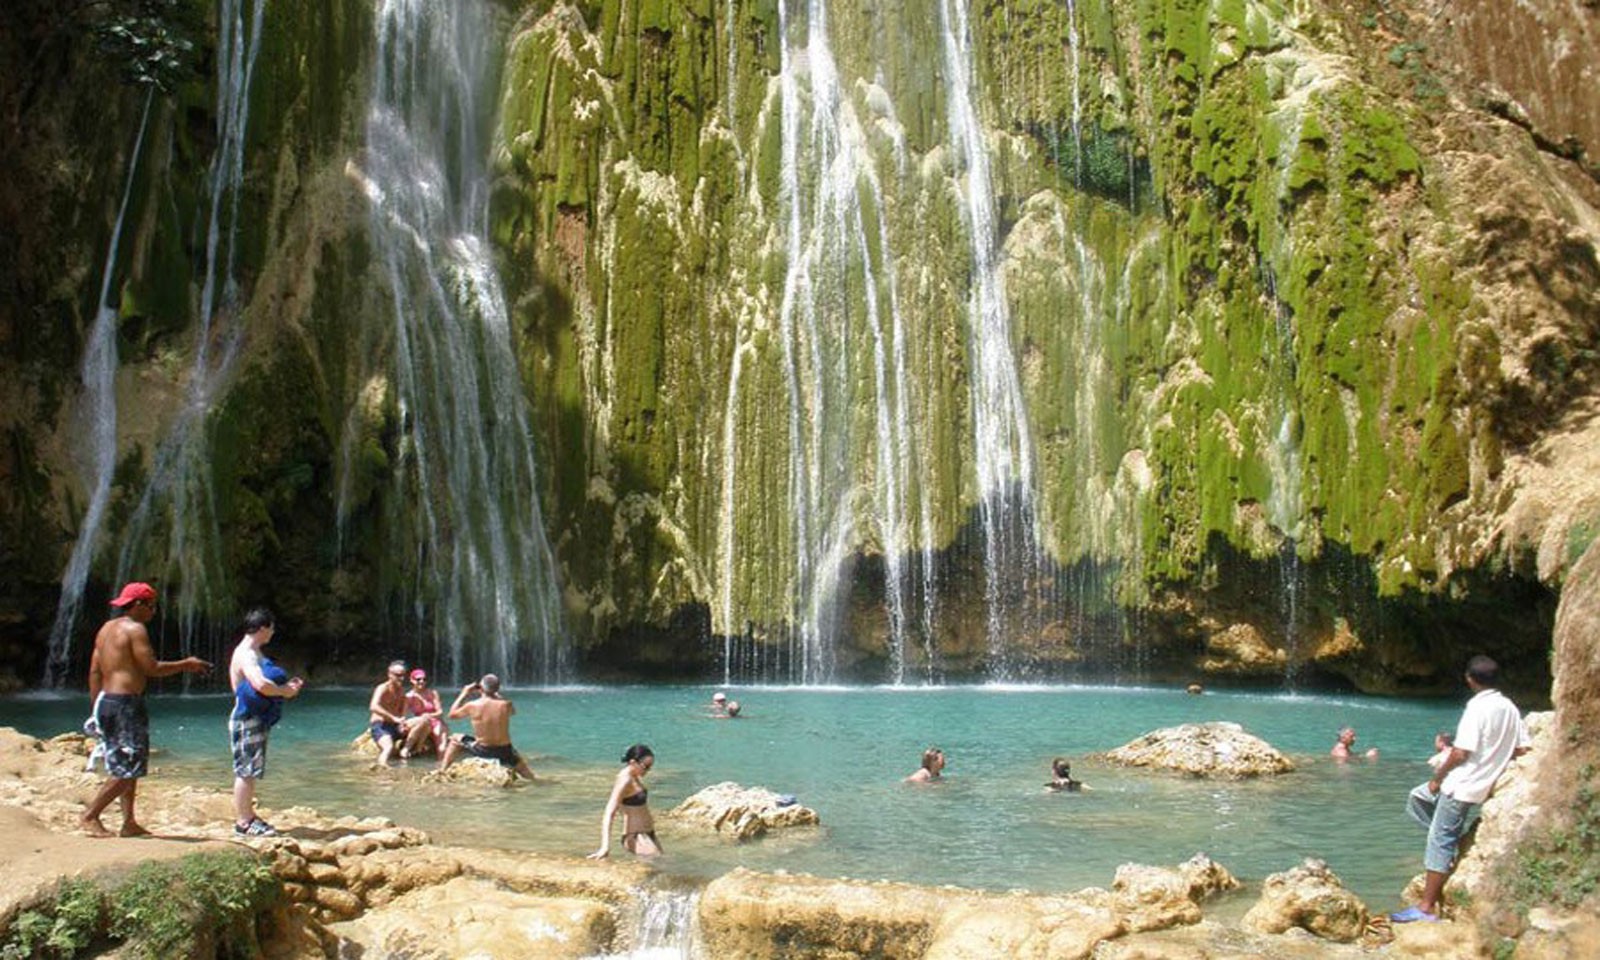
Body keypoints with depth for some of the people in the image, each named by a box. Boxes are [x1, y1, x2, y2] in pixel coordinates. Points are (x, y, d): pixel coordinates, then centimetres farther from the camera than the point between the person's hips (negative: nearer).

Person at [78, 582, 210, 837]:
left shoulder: (106, 628, 16)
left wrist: (95, 709, 18)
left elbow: (94, 671, 16)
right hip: (125, 703, -10)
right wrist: (186, 665, -2)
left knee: (123, 766, 12)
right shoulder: (135, 629, -11)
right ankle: (90, 816, -2)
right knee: (127, 769, -4)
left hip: (105, 701, 10)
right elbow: (152, 668, -14)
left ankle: (129, 823, 13)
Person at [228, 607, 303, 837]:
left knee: (250, 771, 15)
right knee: (246, 770, -6)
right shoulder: (245, 654, -17)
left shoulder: (253, 653, 16)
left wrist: (287, 685, 8)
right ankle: (243, 822, -1)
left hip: (257, 719, 11)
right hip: (247, 719, -11)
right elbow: (261, 684, -32)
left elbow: (263, 683, 23)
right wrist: (284, 691, -17)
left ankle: (248, 816, 23)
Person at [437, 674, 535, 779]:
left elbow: (452, 714, 5)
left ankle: (442, 771, 23)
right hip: (504, 753, 1)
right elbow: (513, 710, 16)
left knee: (455, 740, 24)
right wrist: (496, 695, 18)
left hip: (482, 751, -1)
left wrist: (464, 694, 11)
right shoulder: (506, 705, -12)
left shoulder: (472, 706, -15)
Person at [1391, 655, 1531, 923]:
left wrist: (1437, 777, -8)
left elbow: (1460, 753, -22)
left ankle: (1427, 908, -1)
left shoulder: (1477, 708, -20)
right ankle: (1454, 840, 13)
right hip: (1483, 783, 9)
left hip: (1462, 786, -9)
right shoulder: (1509, 707, 4)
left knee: (1439, 843, -4)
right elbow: (1522, 749, 8)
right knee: (1417, 798, 23)